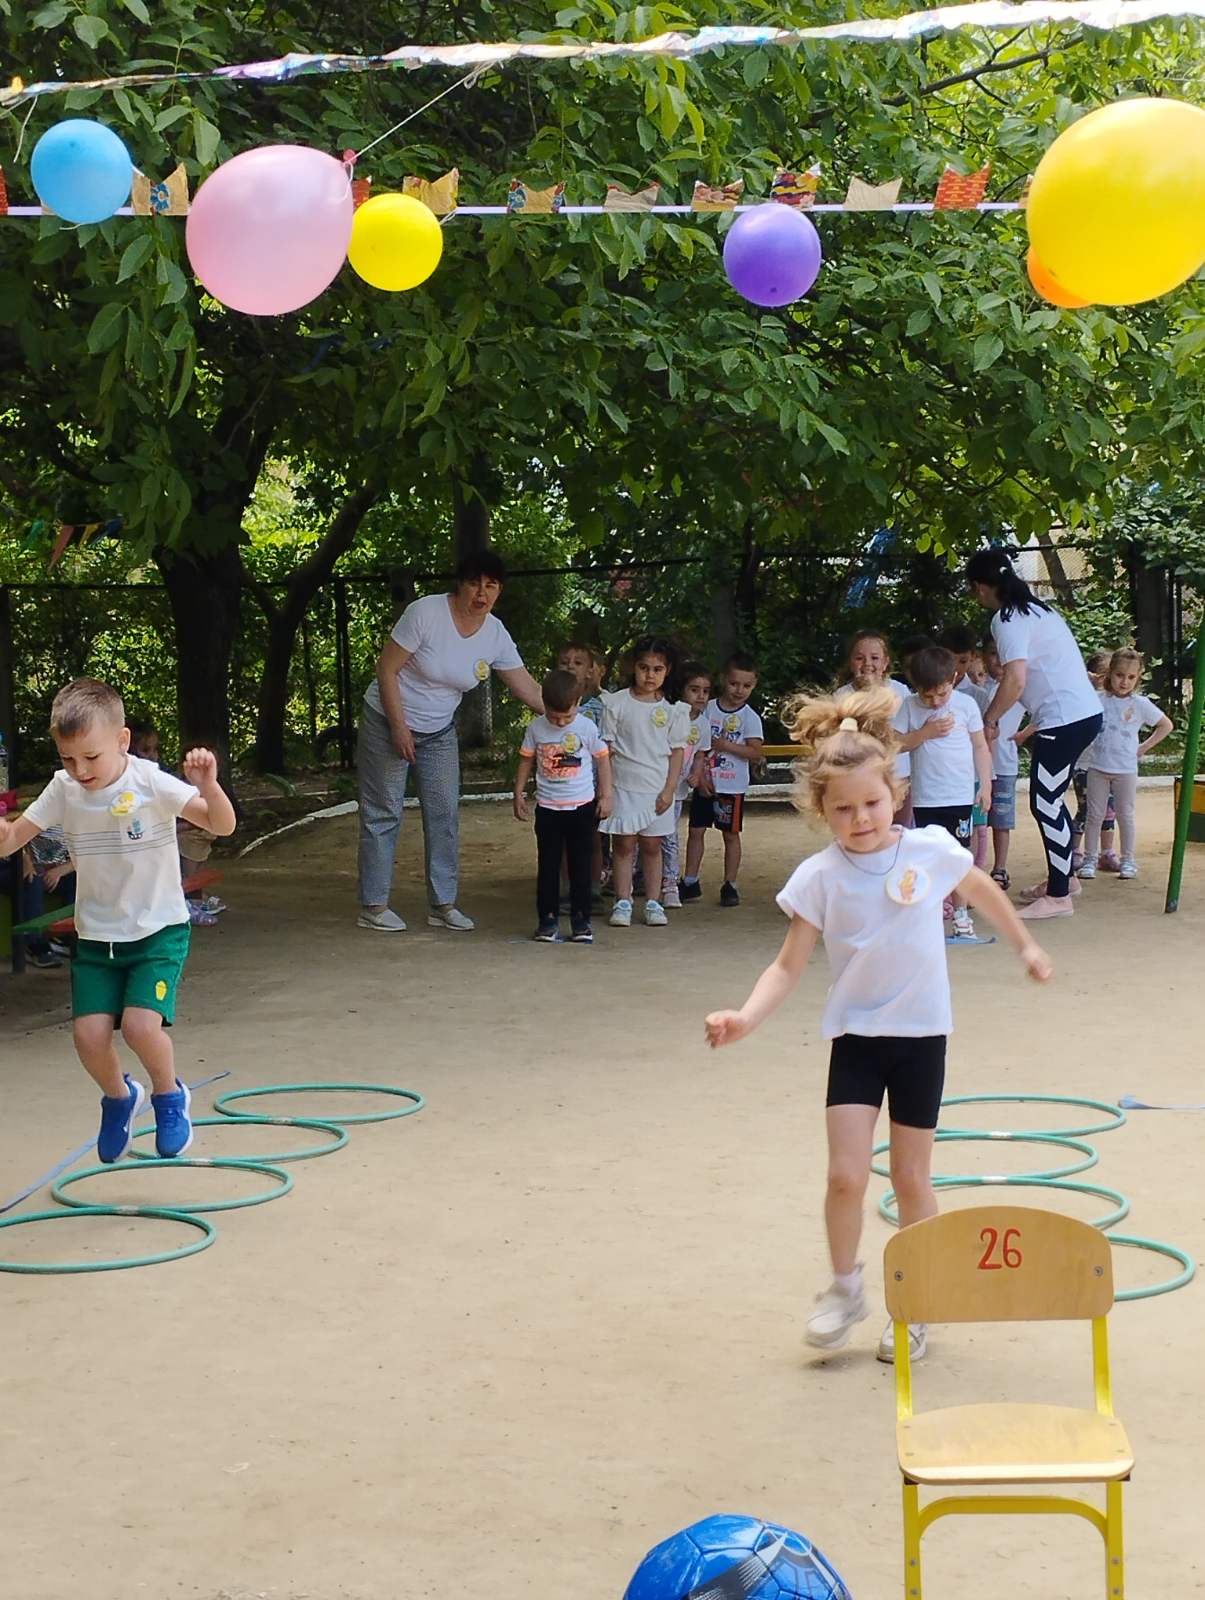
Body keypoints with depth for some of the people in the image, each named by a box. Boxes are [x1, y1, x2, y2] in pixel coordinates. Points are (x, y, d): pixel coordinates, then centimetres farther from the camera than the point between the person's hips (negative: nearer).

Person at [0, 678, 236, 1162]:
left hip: (158, 929, -4)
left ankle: (169, 1095, 10)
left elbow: (222, 825, -22)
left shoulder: (151, 784, -15)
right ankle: (118, 1096, 25)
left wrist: (208, 786, -43)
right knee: (90, 1034, -9)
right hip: (96, 936, 4)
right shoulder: (63, 791, -3)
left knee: (141, 1024, -22)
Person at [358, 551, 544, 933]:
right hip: (388, 721, -5)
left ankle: (442, 904, 11)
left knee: (445, 814, 3)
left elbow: (527, 688, -1)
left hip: (439, 731, 5)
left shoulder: (495, 635, -7)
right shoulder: (425, 613, -22)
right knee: (383, 813, -2)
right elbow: (386, 670, -19)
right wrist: (398, 727, -20)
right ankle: (373, 906, 4)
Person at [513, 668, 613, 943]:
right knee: (548, 866, 3)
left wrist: (605, 796, 0)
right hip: (548, 807, 1)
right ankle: (547, 919, 8)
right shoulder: (535, 728, -3)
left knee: (580, 865, 3)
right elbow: (526, 761, 8)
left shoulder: (587, 727, -7)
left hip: (582, 806, -1)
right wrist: (519, 794, 7)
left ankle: (581, 919, 9)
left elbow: (603, 759, 2)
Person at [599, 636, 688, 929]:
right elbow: (606, 748, 0)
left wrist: (669, 789, -4)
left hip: (658, 789, 1)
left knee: (652, 846, 7)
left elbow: (677, 751, 3)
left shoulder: (673, 709, 2)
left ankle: (653, 902, 14)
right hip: (623, 786, -1)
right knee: (623, 844, 1)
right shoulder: (616, 703, -1)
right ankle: (622, 902, 7)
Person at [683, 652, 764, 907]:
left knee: (731, 834, 5)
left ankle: (730, 885, 12)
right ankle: (690, 882, 13)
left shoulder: (750, 717, -3)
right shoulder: (707, 709, 2)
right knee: (696, 830, 4)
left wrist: (726, 746, -20)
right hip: (705, 782, 2)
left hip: (732, 786, -2)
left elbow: (755, 752, -11)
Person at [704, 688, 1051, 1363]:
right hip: (856, 1035, 0)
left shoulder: (931, 849, -9)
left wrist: (1026, 945, 24)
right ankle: (845, 1288, 17)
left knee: (911, 1178, 6)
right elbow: (790, 965, -11)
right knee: (847, 1174, -8)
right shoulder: (819, 877, -11)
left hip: (921, 1034, 0)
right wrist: (747, 1018, -27)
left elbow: (981, 888, 13)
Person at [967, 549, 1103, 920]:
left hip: (1065, 720, -10)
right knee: (1049, 799, 19)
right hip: (1084, 713, 10)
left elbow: (1015, 680, -22)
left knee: (1044, 803, -5)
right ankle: (1060, 878, 31)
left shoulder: (1007, 619, -12)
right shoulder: (1035, 608, 17)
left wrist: (989, 720, -8)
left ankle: (1058, 897, -1)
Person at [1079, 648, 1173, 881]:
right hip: (1098, 767, 1)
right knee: (1094, 815, 5)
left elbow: (1166, 725, 9)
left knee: (1126, 815, 5)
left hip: (1126, 769, -1)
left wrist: (1145, 747, 4)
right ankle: (1090, 859, 11)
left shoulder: (1140, 704, -1)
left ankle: (1128, 861, 13)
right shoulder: (1097, 700, 1)